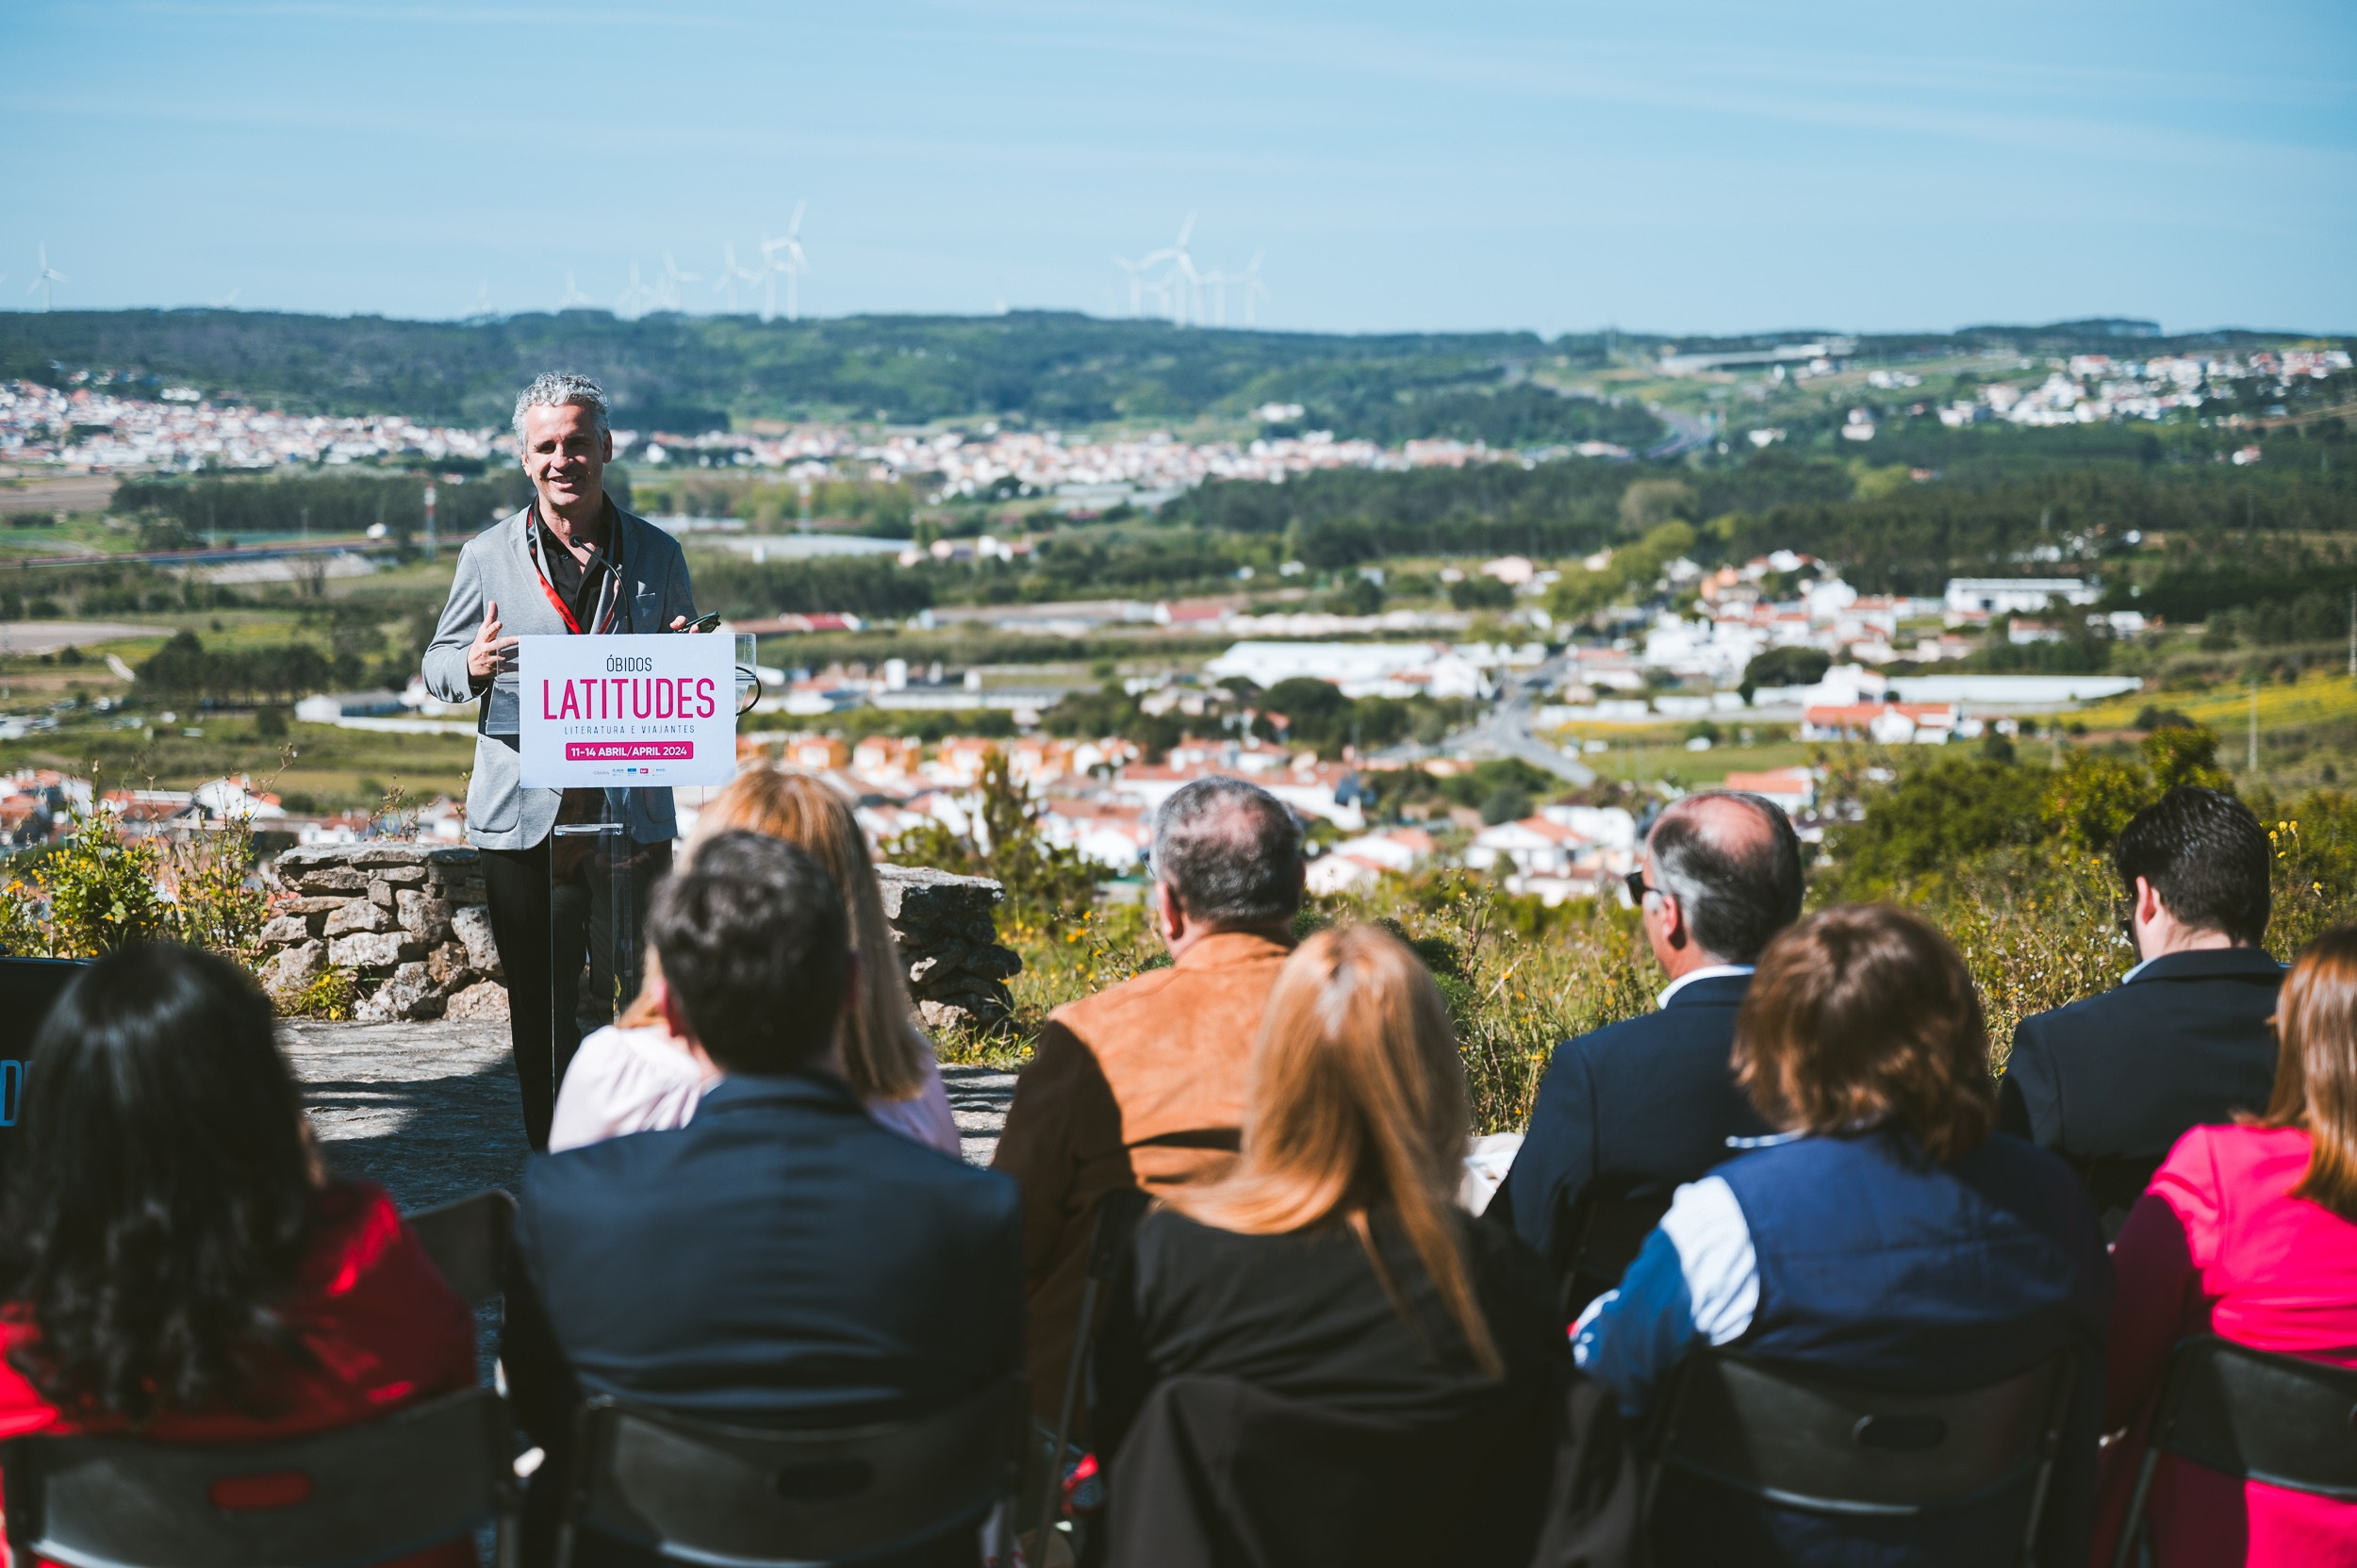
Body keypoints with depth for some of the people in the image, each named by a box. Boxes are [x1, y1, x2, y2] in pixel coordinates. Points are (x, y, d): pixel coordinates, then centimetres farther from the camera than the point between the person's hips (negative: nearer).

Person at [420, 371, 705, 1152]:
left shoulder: (656, 554, 8)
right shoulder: (488, 555, 6)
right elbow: (437, 661, 12)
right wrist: (473, 665, -12)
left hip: (632, 812, 0)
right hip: (523, 816, 0)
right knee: (540, 1008, 7)